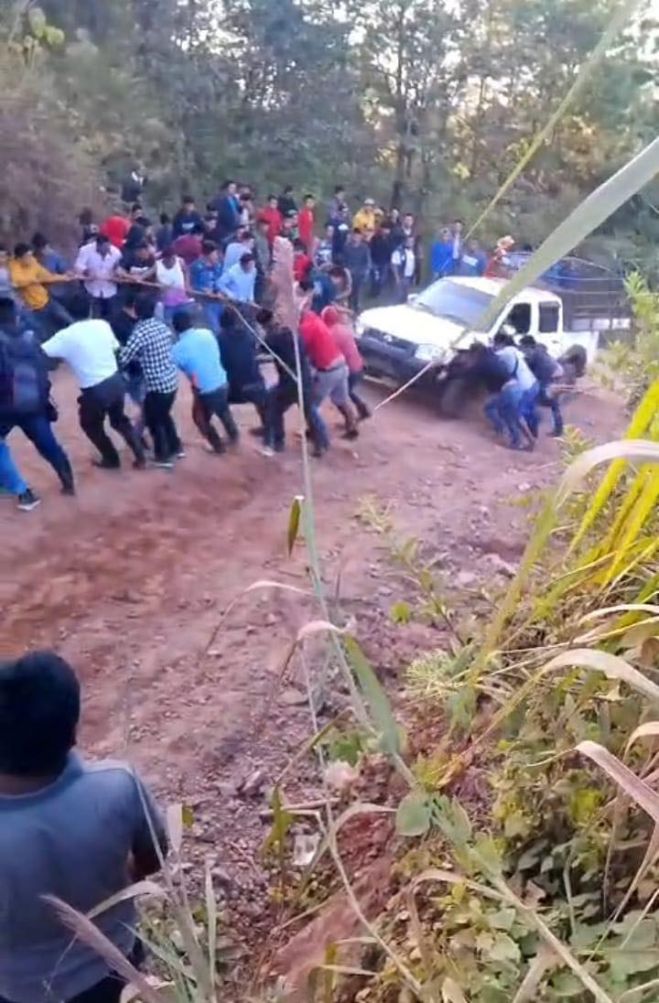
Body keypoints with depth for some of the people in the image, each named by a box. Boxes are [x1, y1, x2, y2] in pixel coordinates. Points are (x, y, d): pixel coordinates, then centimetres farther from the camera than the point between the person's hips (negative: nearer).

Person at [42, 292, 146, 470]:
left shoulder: (66, 336, -12)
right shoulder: (103, 325, 0)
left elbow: (40, 353, -11)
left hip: (95, 391, -5)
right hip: (116, 381, 5)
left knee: (91, 426, 24)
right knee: (119, 419, 29)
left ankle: (111, 459, 35)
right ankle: (140, 455, 27)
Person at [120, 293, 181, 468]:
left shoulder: (140, 332, -18)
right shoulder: (162, 326, 3)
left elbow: (123, 359, -18)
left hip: (157, 385, -7)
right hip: (172, 381, 7)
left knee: (153, 420, 14)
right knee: (164, 415, 28)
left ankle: (163, 456, 25)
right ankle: (176, 448, 39)